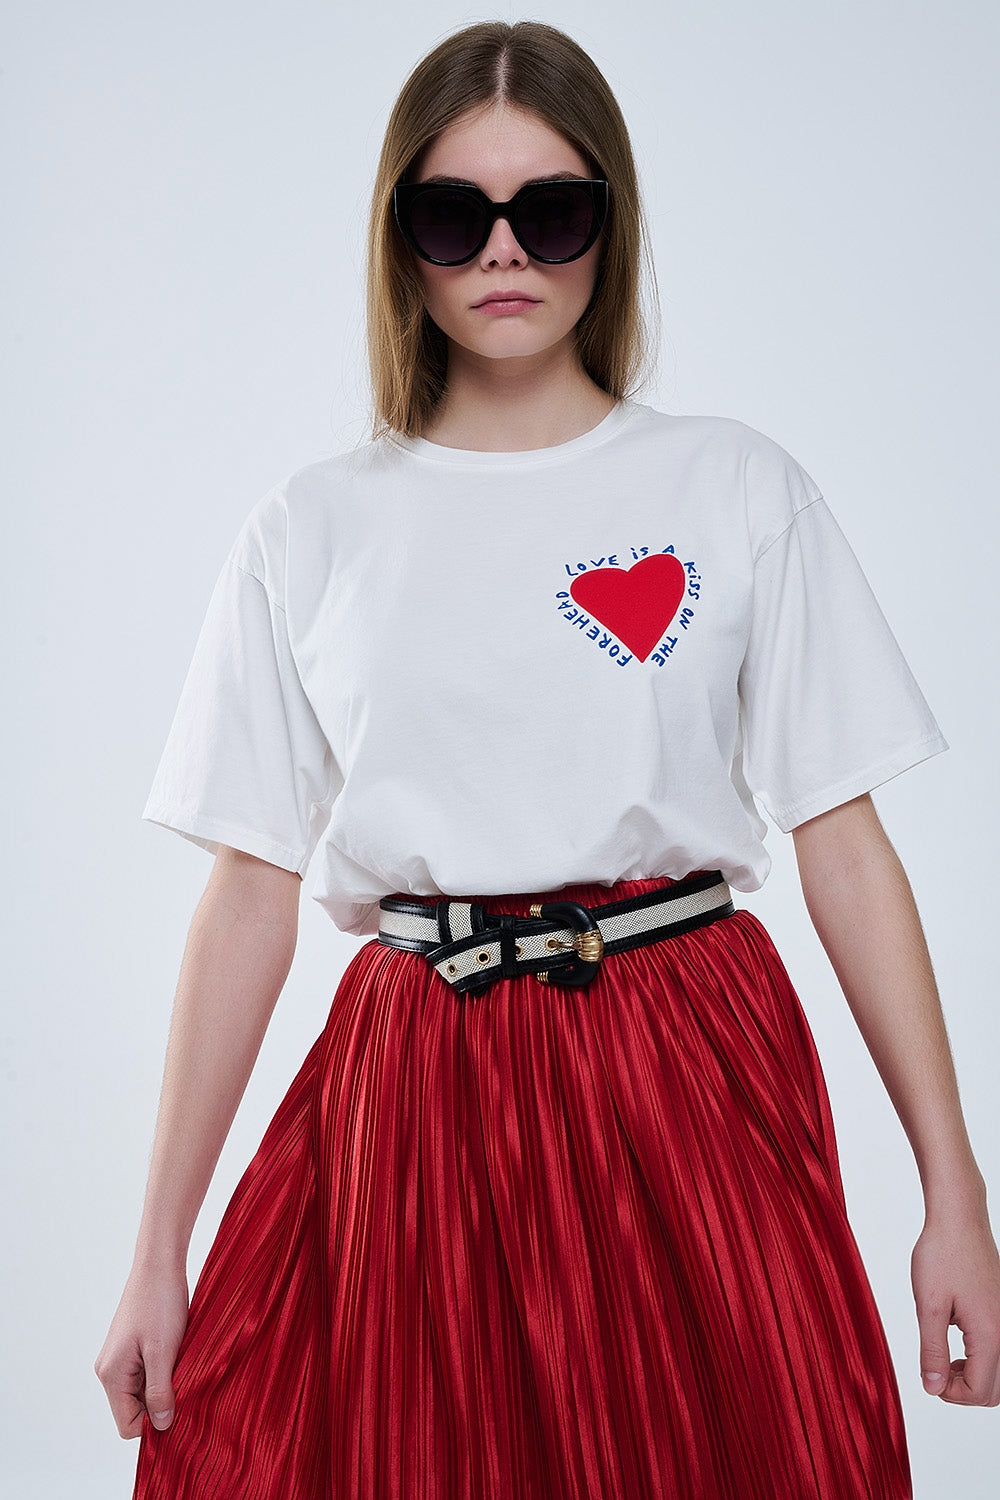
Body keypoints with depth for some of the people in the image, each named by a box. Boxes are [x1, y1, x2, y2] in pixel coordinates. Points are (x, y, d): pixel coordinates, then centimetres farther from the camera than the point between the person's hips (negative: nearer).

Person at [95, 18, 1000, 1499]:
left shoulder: (741, 490, 2)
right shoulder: (313, 529, 5)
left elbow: (845, 845, 1)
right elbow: (251, 892, 4)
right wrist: (160, 1257, 2)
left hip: (691, 1080, 0)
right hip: (417, 1097, 1)